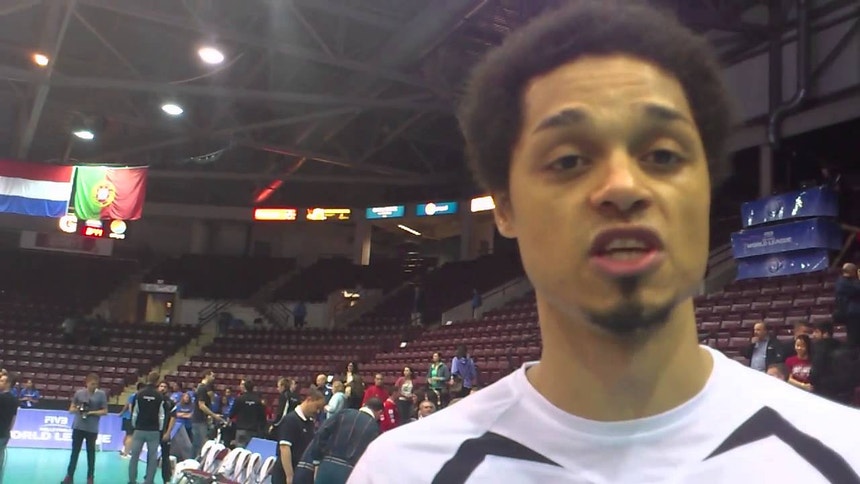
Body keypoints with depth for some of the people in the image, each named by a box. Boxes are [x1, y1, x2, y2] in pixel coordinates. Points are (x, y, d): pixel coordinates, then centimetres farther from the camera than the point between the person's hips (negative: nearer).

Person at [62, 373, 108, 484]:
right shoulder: (79, 393, 2)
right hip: (78, 427, 1)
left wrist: (91, 412, -14)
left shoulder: (101, 394, -3)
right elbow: (71, 409, 9)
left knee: (91, 453, 7)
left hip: (92, 429, -1)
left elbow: (104, 411, -2)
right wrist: (77, 409, -13)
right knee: (75, 452, 7)